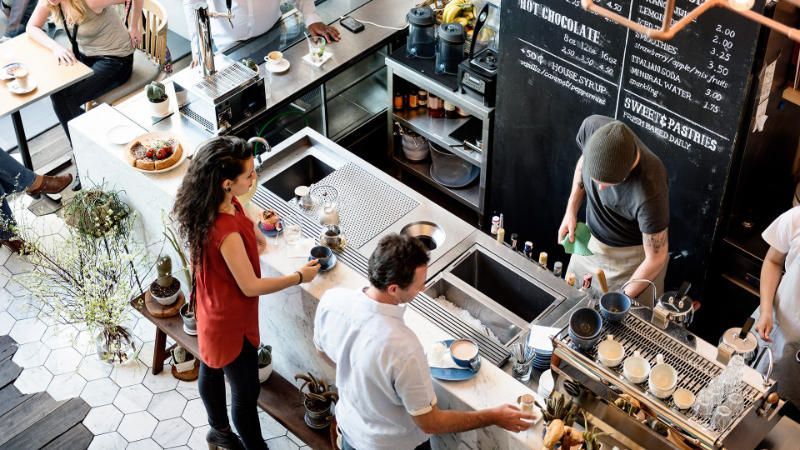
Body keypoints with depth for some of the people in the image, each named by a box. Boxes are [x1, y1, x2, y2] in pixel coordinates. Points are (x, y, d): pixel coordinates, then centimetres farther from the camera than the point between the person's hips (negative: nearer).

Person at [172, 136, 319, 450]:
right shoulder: (227, 232, -39)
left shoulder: (216, 204, -12)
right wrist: (300, 277, -17)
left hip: (212, 310, 10)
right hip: (231, 321, -10)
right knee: (246, 392, 11)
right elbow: (250, 286, -27)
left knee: (211, 370, 30)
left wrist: (252, 230, 7)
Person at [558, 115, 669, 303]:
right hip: (591, 240, 5)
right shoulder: (592, 127, -28)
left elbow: (656, 258, -24)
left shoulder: (649, 192, -40)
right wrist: (571, 210, -6)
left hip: (632, 257, -5)